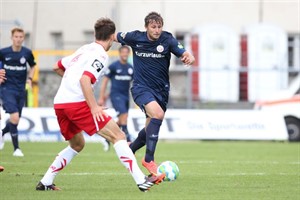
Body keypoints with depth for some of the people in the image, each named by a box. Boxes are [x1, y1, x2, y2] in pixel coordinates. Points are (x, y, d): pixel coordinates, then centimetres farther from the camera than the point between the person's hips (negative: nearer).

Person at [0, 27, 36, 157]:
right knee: (15, 117, -18)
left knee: (15, 121, 9)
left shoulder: (27, 53, 0)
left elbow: (33, 66, 18)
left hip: (21, 90, 4)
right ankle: (16, 148, -10)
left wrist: (29, 78, 2)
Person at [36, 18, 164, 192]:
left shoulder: (84, 49, 22)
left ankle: (45, 183, 21)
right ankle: (141, 181, -16)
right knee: (118, 136, -8)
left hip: (59, 104, 9)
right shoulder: (101, 55, -4)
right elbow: (85, 79, -19)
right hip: (77, 103, -9)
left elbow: (57, 67, 32)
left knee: (77, 145, 27)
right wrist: (94, 107, -21)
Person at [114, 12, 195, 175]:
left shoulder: (168, 40, -11)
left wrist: (189, 58, -43)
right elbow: (115, 37, 9)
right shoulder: (135, 38, -10)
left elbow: (185, 54, -22)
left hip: (161, 89, 3)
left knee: (152, 128, 13)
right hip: (141, 87, -3)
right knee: (157, 114, -30)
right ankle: (148, 160, -23)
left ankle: (130, 149, 46)